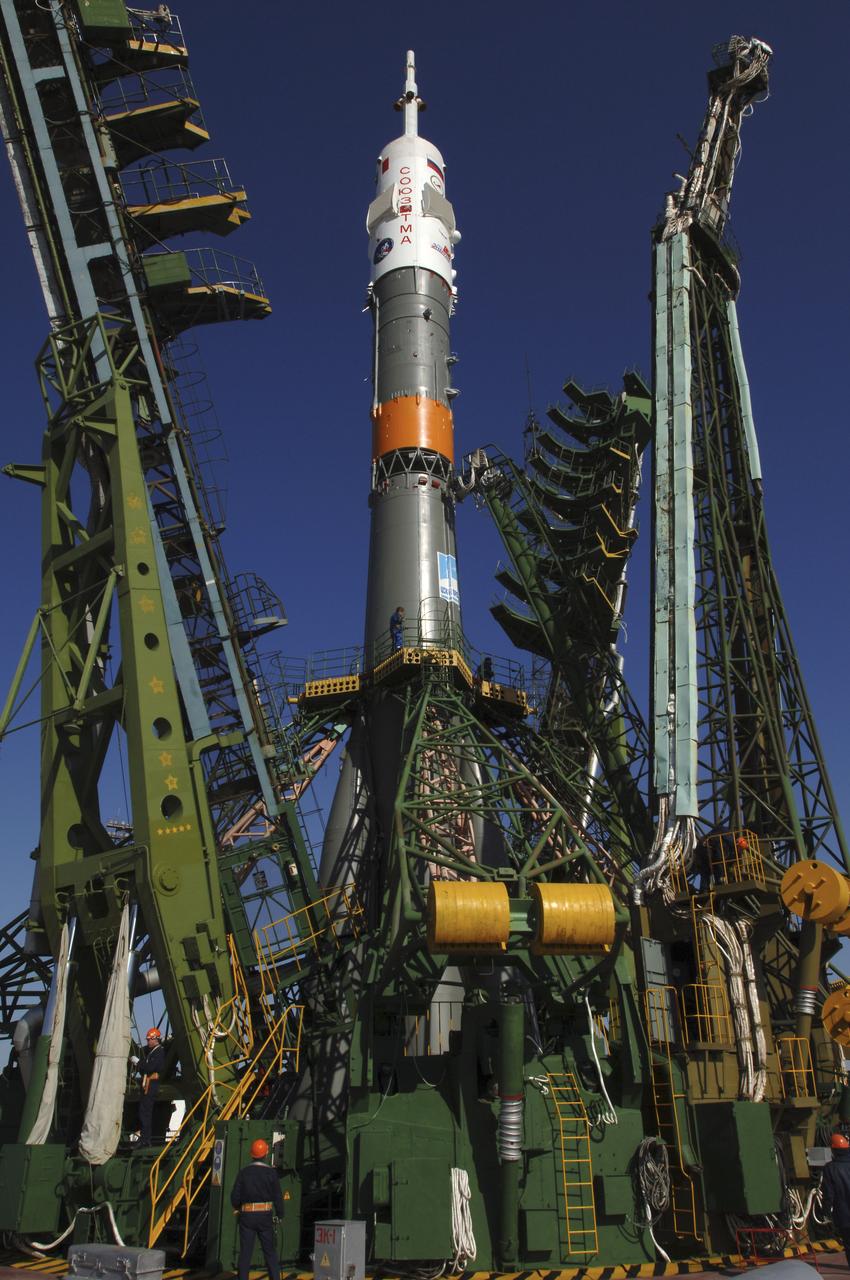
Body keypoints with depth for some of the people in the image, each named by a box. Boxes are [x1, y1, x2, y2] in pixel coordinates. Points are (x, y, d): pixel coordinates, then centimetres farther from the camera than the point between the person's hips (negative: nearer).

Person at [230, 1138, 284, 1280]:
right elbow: (277, 1196, -5)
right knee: (270, 1252, 9)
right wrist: (279, 1215, 10)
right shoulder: (270, 1172, -6)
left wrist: (238, 1208, 20)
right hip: (265, 1215, -1)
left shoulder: (243, 1172, -3)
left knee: (245, 1252, 7)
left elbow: (235, 1197, -2)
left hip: (247, 1216, 1)